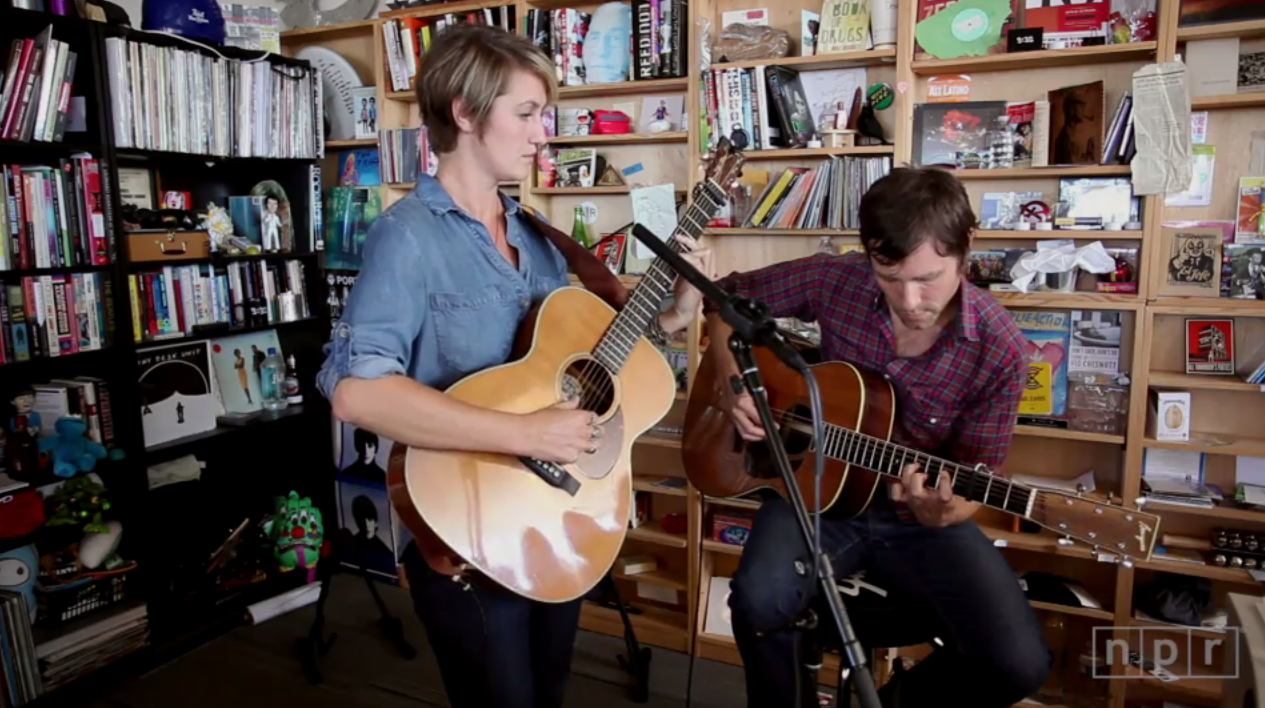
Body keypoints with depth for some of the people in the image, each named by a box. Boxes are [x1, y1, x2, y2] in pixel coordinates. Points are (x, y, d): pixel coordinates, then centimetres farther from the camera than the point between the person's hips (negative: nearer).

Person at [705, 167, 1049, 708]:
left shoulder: (998, 348, -14)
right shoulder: (835, 280, -12)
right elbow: (728, 296, 3)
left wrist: (942, 512, -31)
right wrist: (732, 380, -13)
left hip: (917, 514, 1)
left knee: (1018, 664, -16)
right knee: (759, 600, -29)